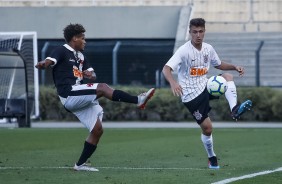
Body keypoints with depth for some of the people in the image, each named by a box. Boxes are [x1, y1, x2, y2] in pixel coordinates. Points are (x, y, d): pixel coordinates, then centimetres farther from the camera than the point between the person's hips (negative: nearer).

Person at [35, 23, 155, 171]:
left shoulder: (80, 56, 24)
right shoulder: (61, 51, -2)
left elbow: (93, 75, 22)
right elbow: (49, 61, -20)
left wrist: (90, 74, -2)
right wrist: (42, 64, -44)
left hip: (82, 99, 9)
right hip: (69, 95, -9)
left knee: (97, 130, 4)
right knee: (102, 88, -27)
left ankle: (81, 164, 10)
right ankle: (138, 100, -29)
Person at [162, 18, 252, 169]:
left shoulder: (208, 49, 2)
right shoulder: (184, 51, -18)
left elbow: (219, 65, 21)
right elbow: (166, 69, -28)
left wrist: (235, 67, 4)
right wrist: (173, 83, -48)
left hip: (205, 87, 6)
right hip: (191, 95, -6)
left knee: (228, 77, -16)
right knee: (207, 128, -5)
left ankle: (234, 109, -30)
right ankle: (211, 158, 17)